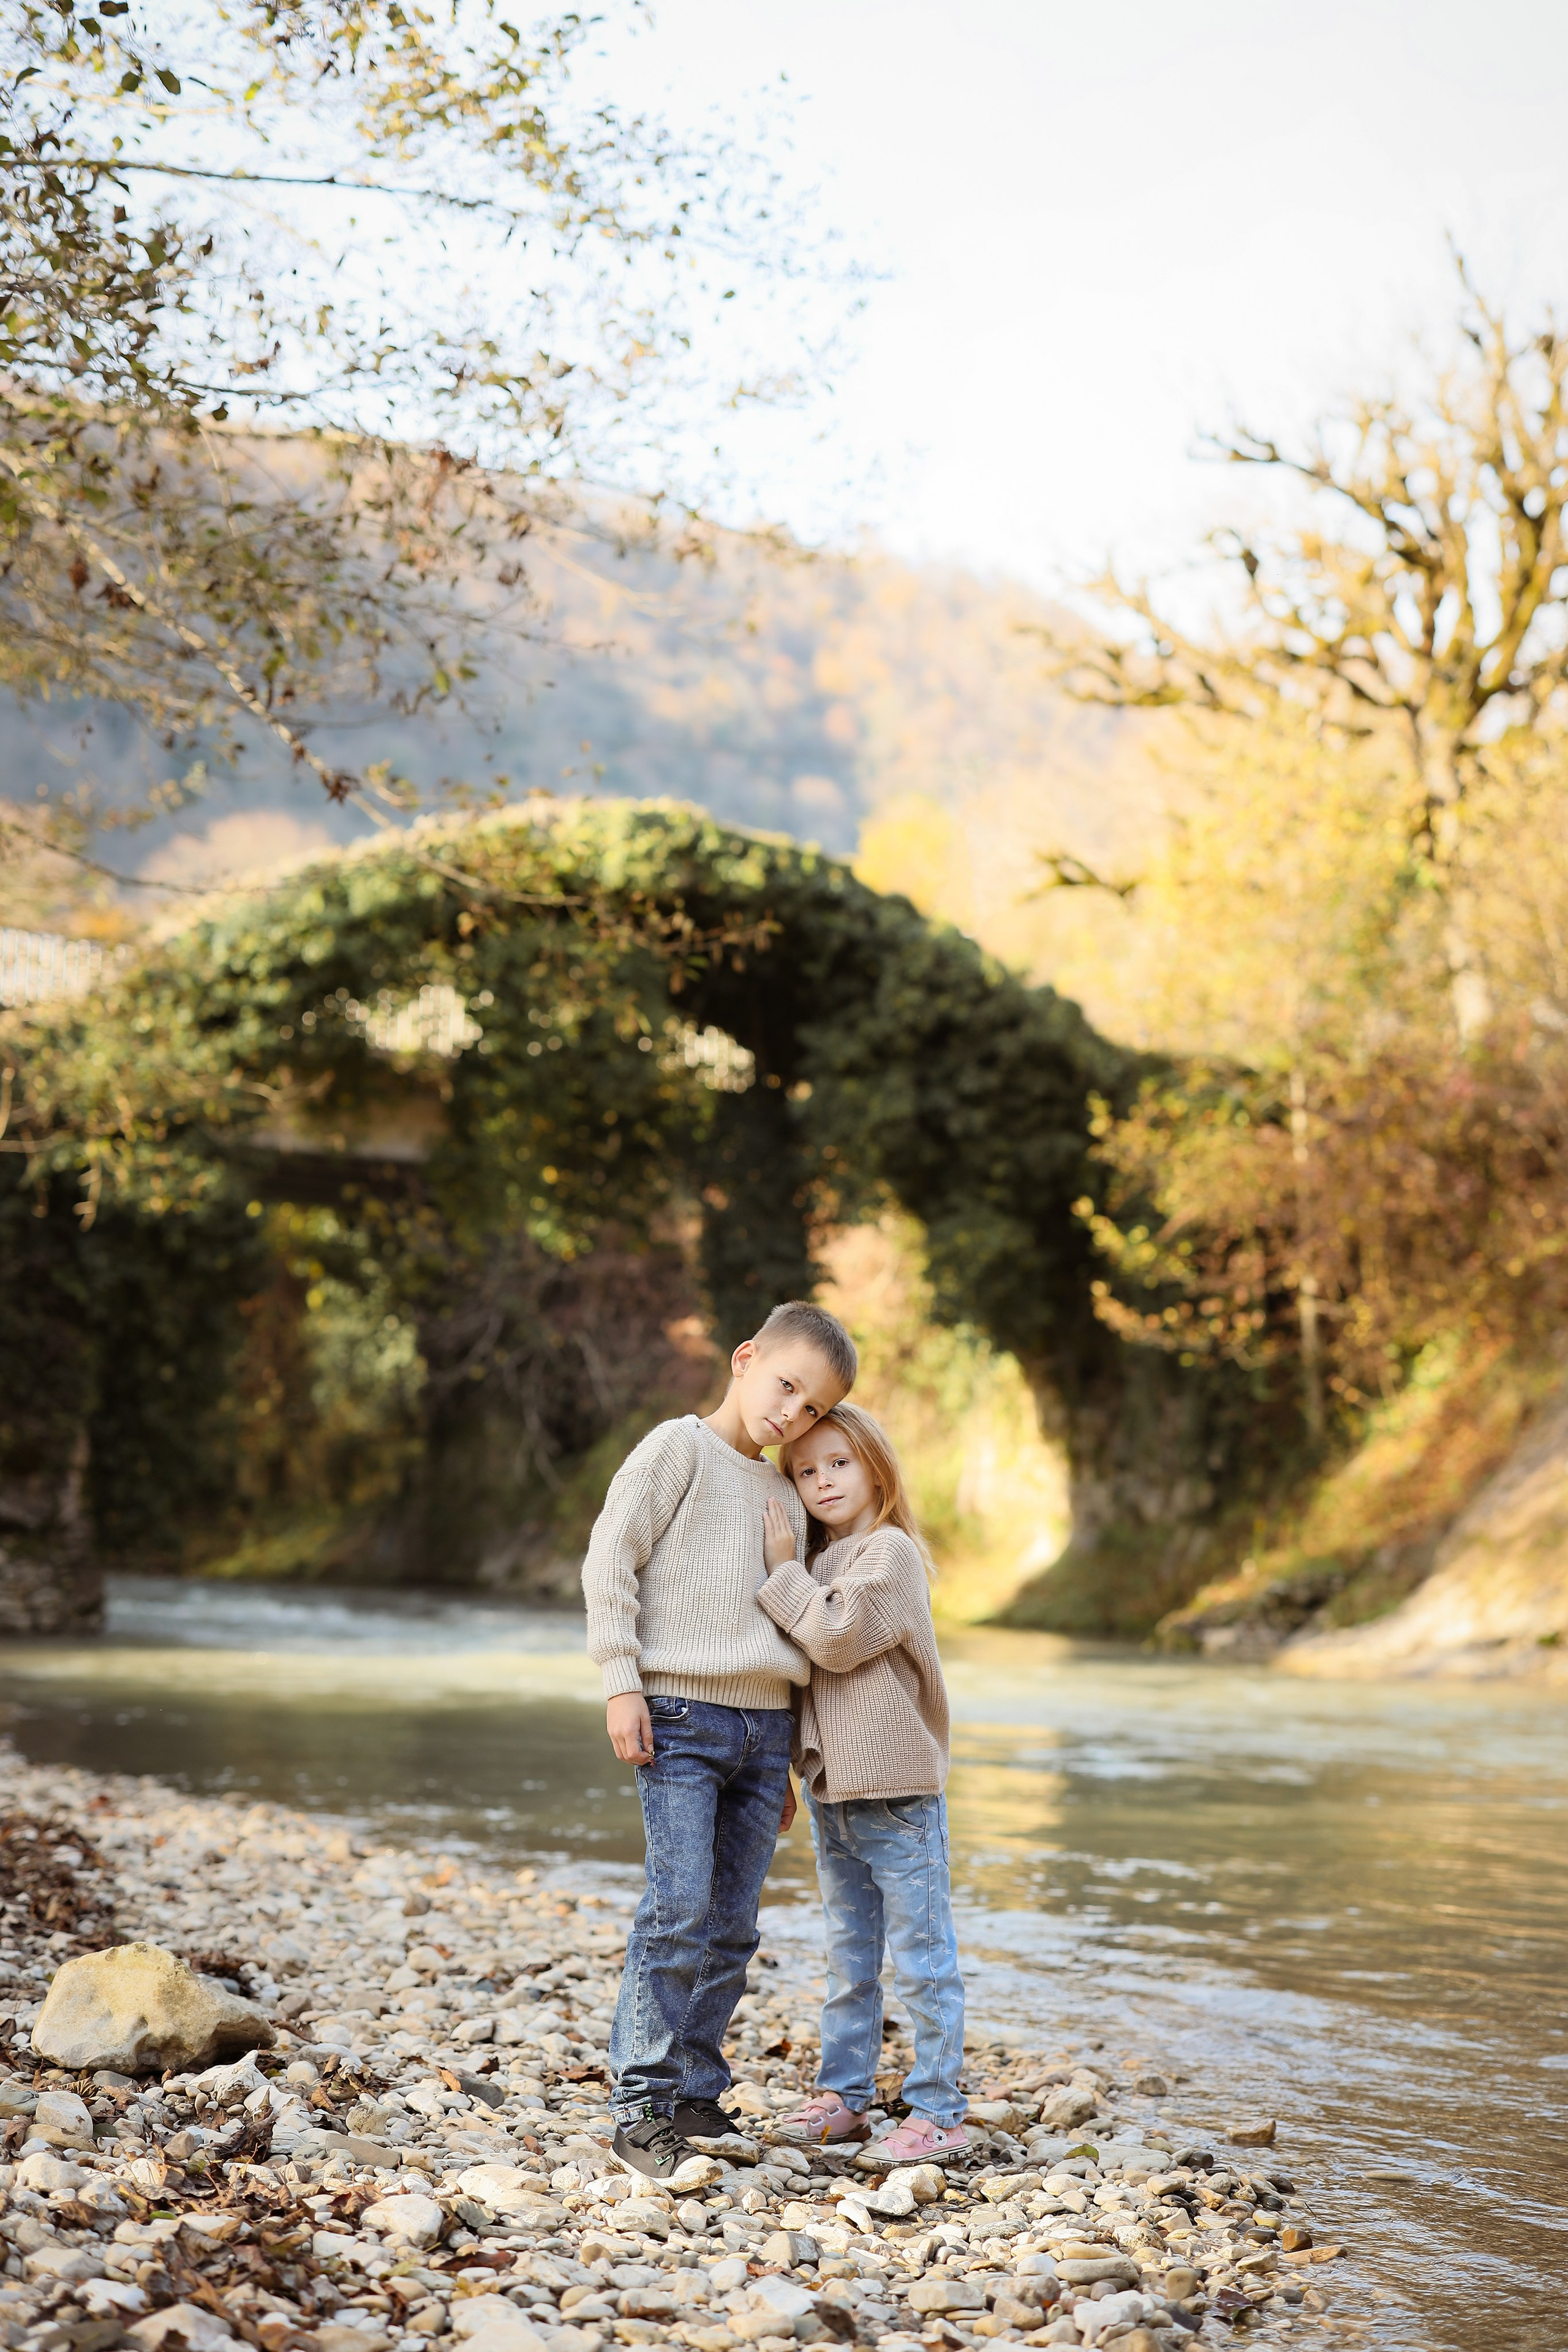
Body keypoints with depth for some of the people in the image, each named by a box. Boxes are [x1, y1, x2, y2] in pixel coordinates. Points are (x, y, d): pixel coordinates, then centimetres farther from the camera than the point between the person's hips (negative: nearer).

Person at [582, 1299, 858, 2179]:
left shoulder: (785, 1496, 18)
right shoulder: (680, 1447, -1)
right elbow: (610, 1560, -7)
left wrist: (785, 1765, 22)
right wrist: (622, 1683, -13)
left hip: (764, 1725, 6)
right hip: (680, 1714, -6)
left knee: (734, 1925, 6)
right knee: (680, 1908, -12)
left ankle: (697, 2096, 15)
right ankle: (643, 2106, -5)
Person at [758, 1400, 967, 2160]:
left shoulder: (890, 1551, -10)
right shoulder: (816, 1562, 13)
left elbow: (836, 1639, -19)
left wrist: (783, 1573, -11)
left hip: (897, 1791, -8)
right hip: (831, 1791, 8)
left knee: (921, 1959, -1)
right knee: (848, 1959, 15)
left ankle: (937, 2110, 4)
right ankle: (843, 2096, 23)